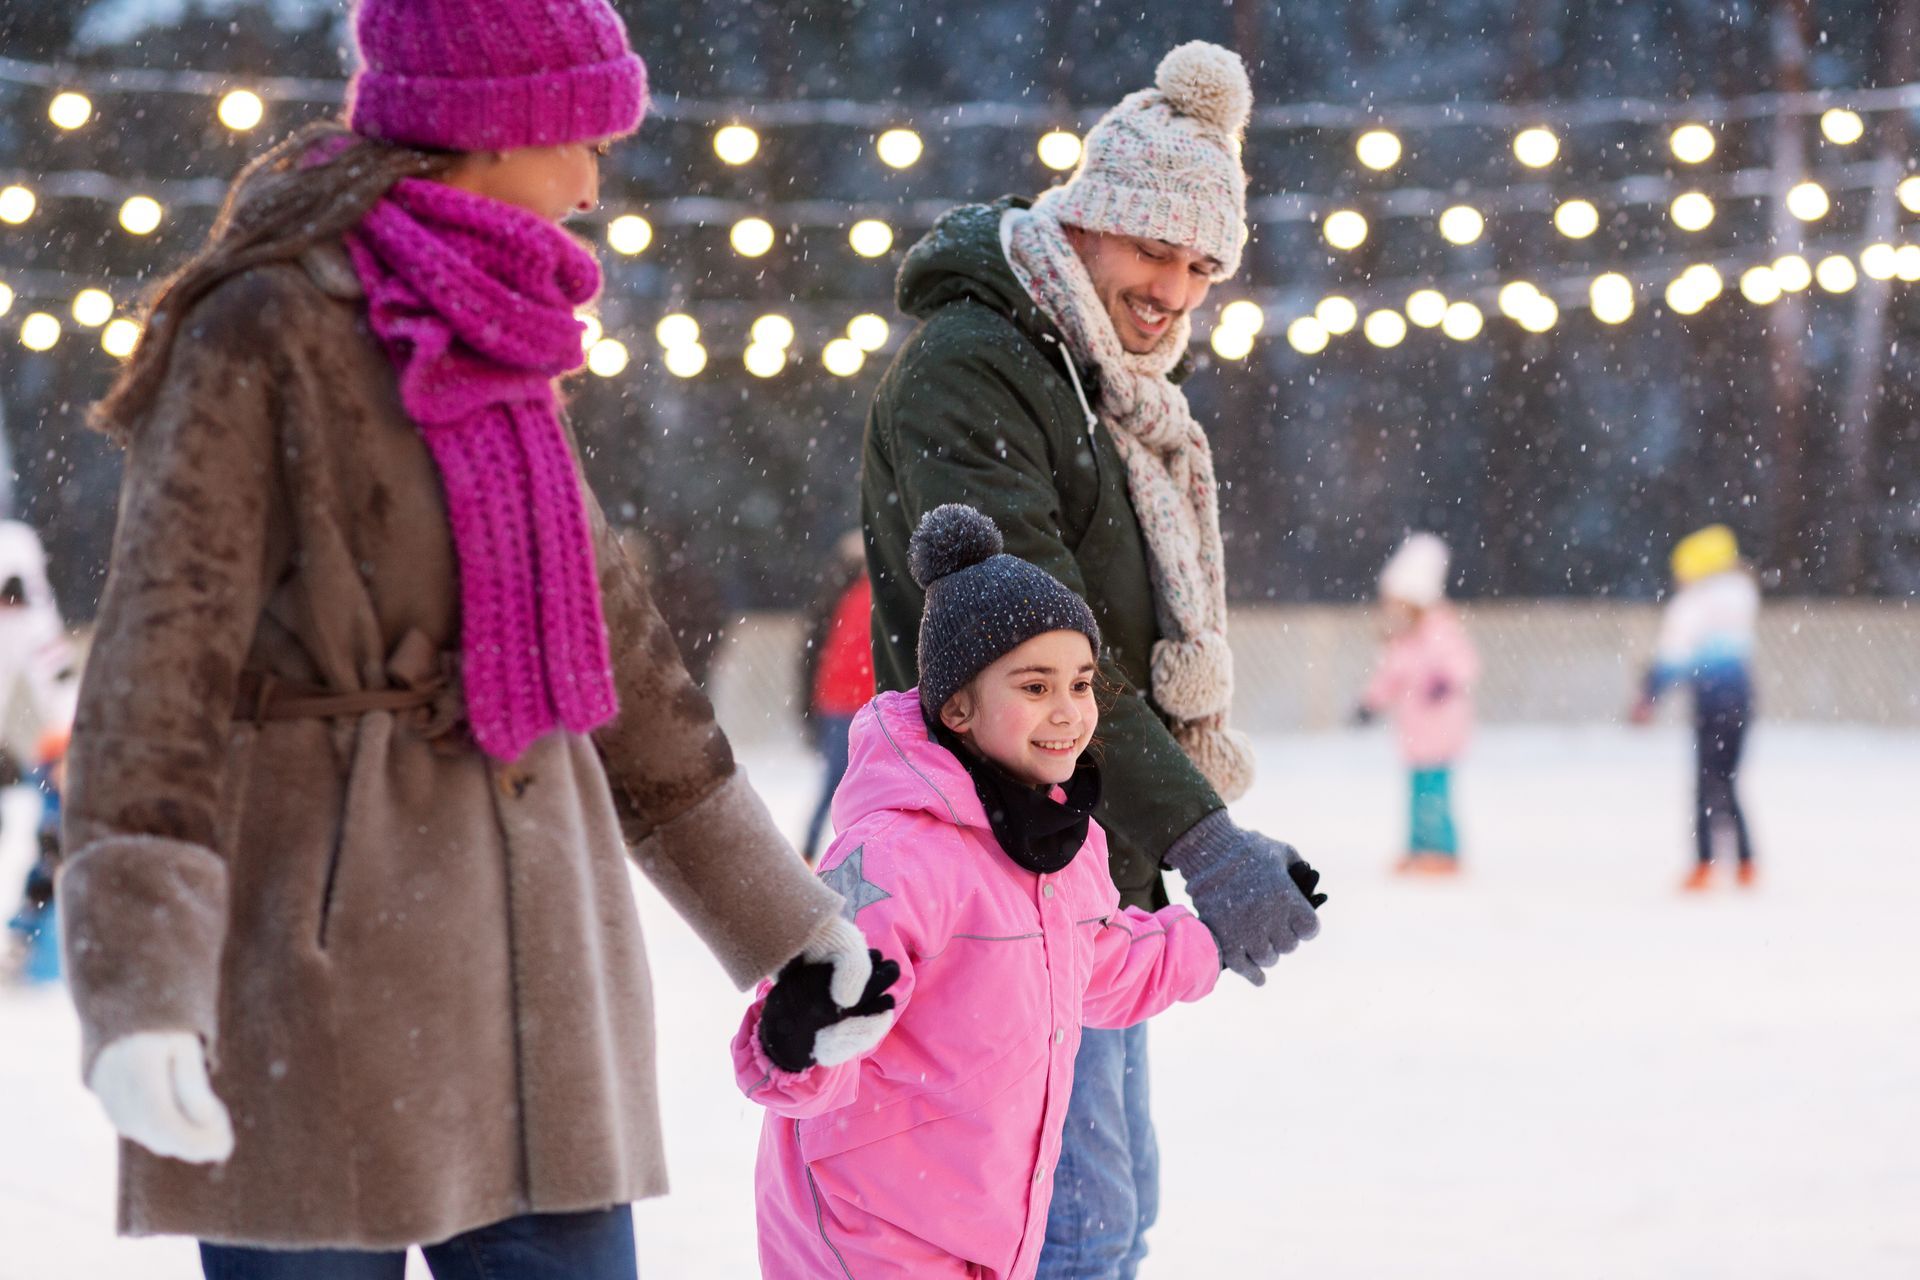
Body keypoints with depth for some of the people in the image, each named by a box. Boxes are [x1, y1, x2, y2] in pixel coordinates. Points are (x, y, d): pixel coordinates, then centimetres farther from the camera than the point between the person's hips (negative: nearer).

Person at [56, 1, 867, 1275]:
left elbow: (610, 636, 22)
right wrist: (141, 988, -29)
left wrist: (778, 907, 24)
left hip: (525, 928, 7)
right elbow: (161, 655, -18)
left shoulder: (498, 347, 14)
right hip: (323, 934, -7)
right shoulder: (266, 334, -9)